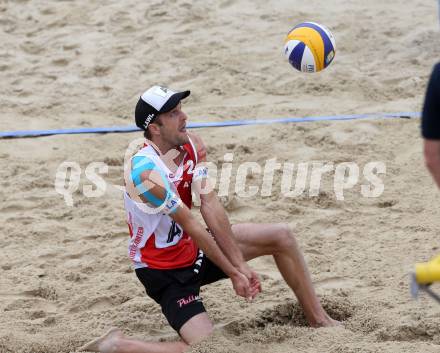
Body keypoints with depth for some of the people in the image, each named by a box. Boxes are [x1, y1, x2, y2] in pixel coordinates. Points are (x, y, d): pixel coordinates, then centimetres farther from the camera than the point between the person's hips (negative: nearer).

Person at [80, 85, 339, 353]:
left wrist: (240, 264, -19)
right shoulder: (146, 171, -30)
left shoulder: (193, 146, -6)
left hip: (191, 247, 9)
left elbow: (211, 206, -12)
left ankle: (319, 320, 15)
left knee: (281, 236, 4)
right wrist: (233, 273, -19)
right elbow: (192, 227, -25)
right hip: (164, 270, -8)